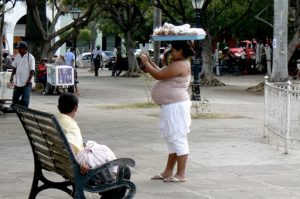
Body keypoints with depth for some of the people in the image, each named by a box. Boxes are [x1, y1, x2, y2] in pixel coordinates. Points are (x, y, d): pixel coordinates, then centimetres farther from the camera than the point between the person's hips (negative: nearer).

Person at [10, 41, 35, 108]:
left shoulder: (30, 57, -7)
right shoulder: (17, 57, 10)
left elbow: (32, 70, -10)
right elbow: (14, 67, 16)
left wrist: (29, 79, -17)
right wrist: (12, 76, 5)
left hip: (26, 83, -6)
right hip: (17, 82, 6)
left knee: (25, 100, -3)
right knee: (15, 98, 9)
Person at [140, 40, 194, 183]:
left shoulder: (180, 65, -18)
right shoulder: (179, 64, 15)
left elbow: (158, 75, -20)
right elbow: (162, 73, 22)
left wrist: (146, 63, -6)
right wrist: (150, 63, 17)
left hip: (176, 106, -11)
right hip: (171, 106, 11)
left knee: (177, 139, -8)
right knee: (173, 139, 15)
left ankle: (181, 174, -5)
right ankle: (168, 172, 22)